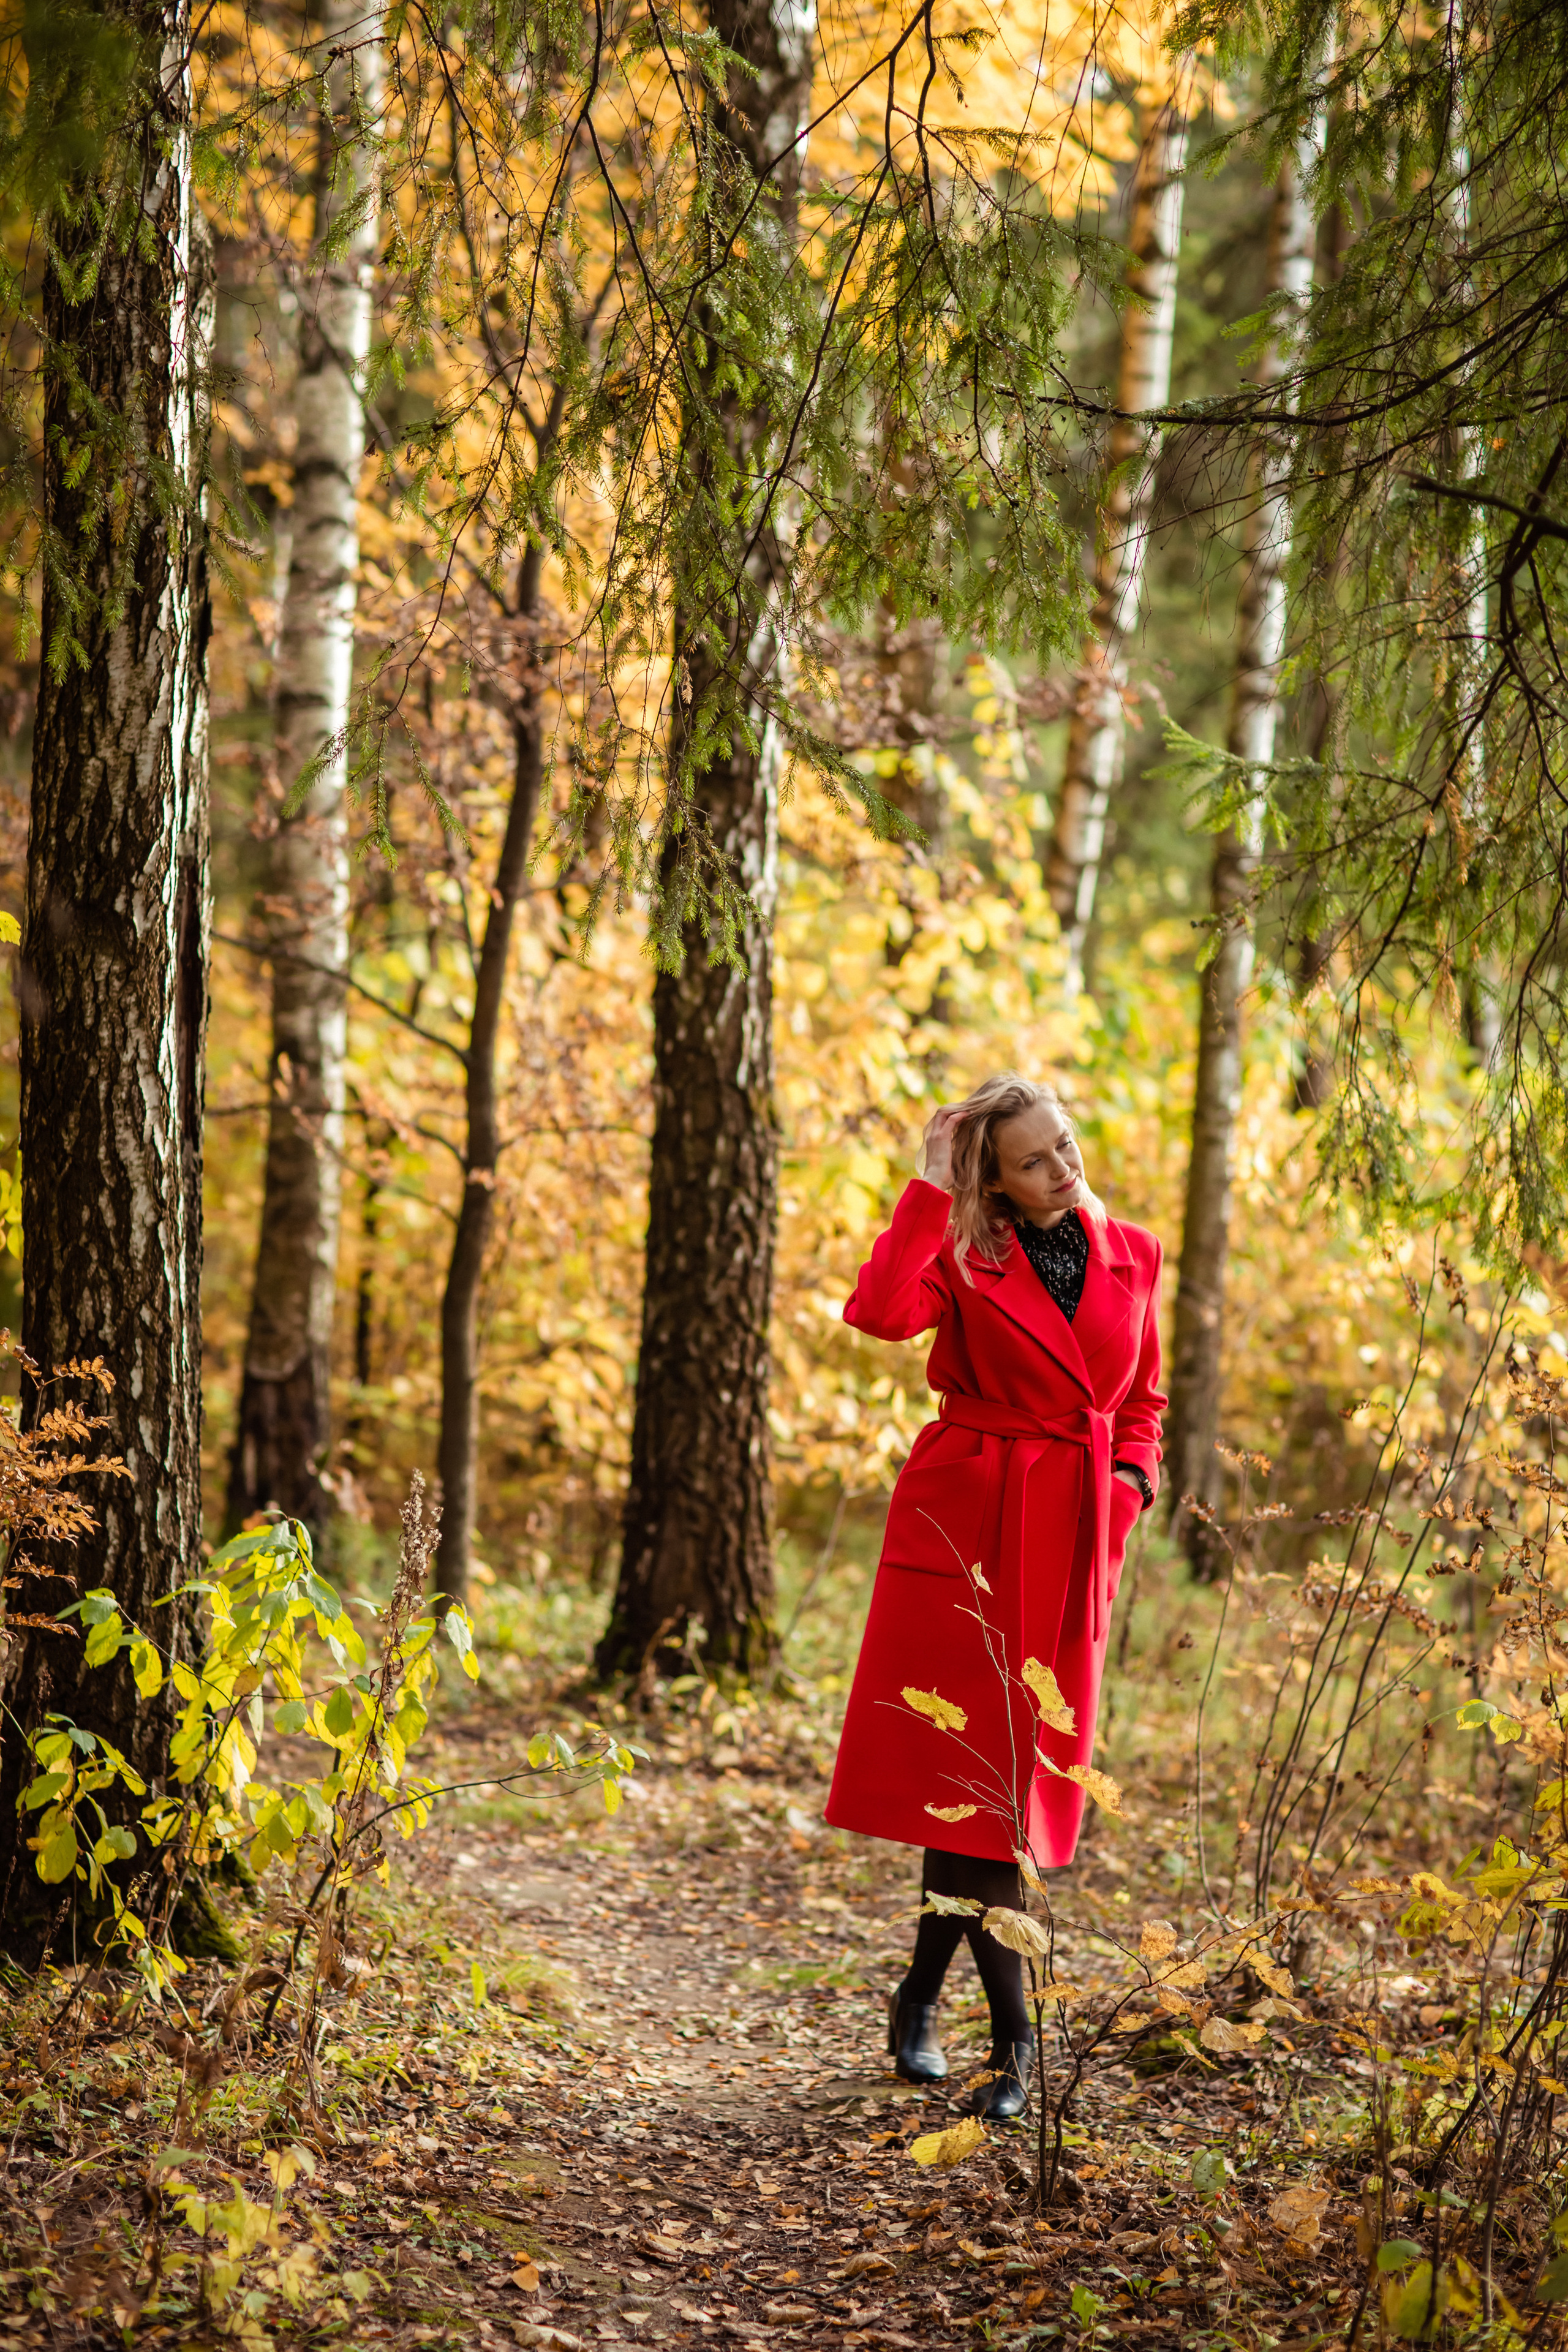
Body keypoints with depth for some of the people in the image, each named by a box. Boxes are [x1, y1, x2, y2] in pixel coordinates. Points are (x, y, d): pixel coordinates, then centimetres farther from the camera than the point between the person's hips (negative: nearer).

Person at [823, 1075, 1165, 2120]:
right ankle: (1015, 2036, -2)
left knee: (1010, 1774, 6)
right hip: (966, 1524, -3)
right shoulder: (964, 1257, -1)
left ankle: (921, 1997, 24)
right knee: (969, 1767, -6)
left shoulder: (1132, 1258, 10)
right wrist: (931, 1187, -16)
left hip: (1071, 1542, 3)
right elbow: (881, 1312, -24)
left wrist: (1126, 1488, 3)